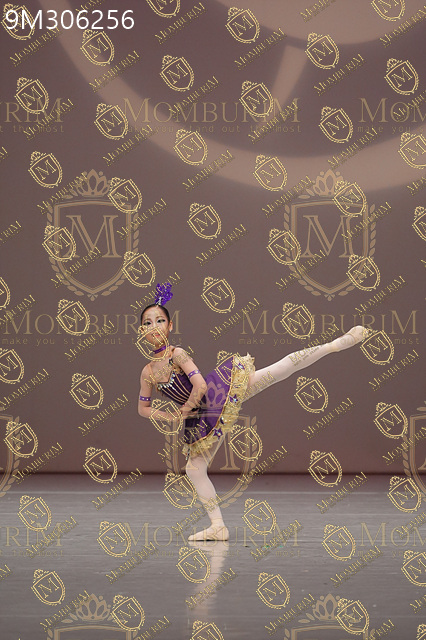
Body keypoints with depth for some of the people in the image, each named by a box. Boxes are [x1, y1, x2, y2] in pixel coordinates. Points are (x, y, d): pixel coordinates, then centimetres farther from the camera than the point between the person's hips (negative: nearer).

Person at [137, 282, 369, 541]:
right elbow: (143, 408, 16)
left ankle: (336, 344, -14)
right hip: (204, 419, 6)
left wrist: (184, 410, -7)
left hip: (221, 391, -6)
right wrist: (168, 417, 0)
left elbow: (200, 386, -19)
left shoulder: (178, 354, -11)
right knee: (194, 469, 3)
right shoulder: (148, 372, 4)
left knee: (282, 368, -18)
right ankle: (218, 526, 11)